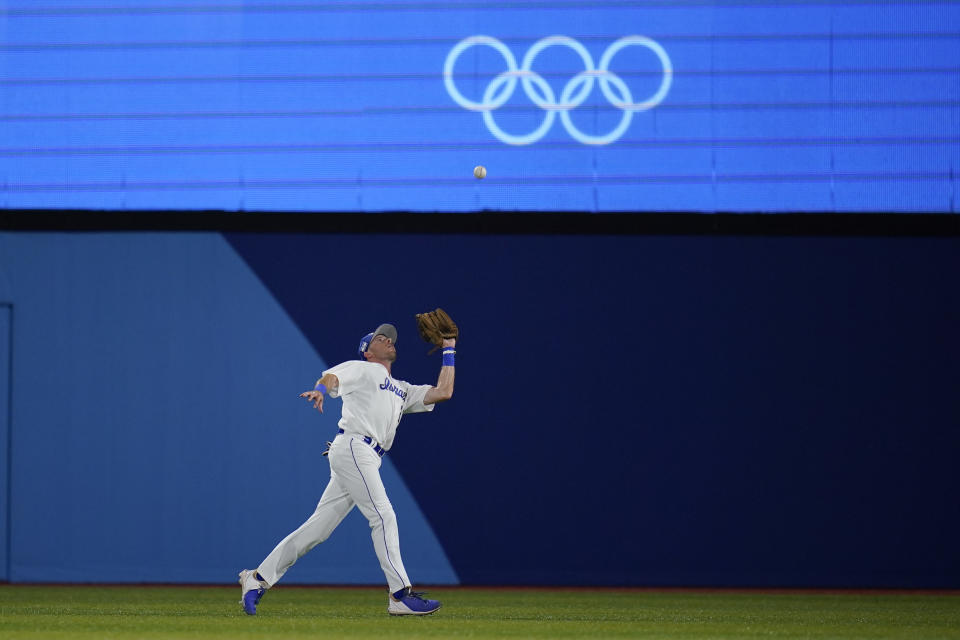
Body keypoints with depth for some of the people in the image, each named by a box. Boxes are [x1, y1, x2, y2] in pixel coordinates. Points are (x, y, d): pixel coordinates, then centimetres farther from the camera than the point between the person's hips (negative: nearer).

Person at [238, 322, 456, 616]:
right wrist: (320, 389, -31)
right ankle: (401, 595, -19)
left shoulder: (402, 390, 31)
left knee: (318, 528, 4)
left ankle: (258, 578, 6)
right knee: (383, 516, -15)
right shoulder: (360, 369, 11)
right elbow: (332, 376, -8)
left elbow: (442, 393, 24)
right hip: (352, 447, -8)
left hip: (367, 459, 8)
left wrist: (449, 352, 27)